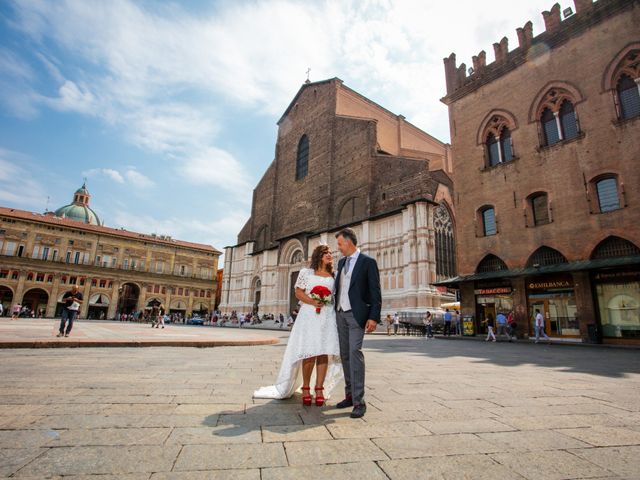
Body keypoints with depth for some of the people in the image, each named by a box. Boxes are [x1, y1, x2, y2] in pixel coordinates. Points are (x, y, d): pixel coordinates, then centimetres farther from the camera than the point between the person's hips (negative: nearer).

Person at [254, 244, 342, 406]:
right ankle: (306, 388, 10)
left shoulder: (334, 276, 16)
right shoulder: (306, 272, 8)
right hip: (309, 315, -2)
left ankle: (319, 389, 7)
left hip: (328, 317, 3)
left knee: (324, 353, -2)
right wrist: (312, 302, -13)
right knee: (309, 353, -4)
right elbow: (298, 292, 2)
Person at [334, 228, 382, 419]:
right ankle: (349, 395, 21)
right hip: (341, 313, 7)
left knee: (355, 352, -13)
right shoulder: (342, 262, 14)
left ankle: (359, 401, -6)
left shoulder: (368, 261, -6)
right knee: (345, 355, 10)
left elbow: (375, 292, -9)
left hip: (357, 314, -7)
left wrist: (374, 317, -16)